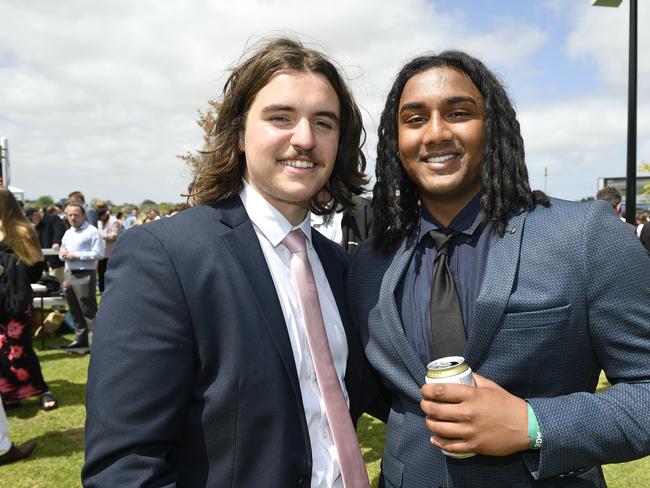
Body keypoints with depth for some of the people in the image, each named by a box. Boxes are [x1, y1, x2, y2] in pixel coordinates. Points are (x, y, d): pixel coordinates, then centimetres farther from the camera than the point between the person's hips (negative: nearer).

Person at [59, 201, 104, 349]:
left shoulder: (92, 231, -9)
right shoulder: (67, 233, 16)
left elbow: (98, 254, -17)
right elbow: (62, 251, 26)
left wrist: (76, 255, -17)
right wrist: (63, 254, 1)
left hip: (85, 275, -8)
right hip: (69, 274, 8)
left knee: (89, 310, -8)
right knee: (75, 310, 14)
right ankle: (80, 339, 24)